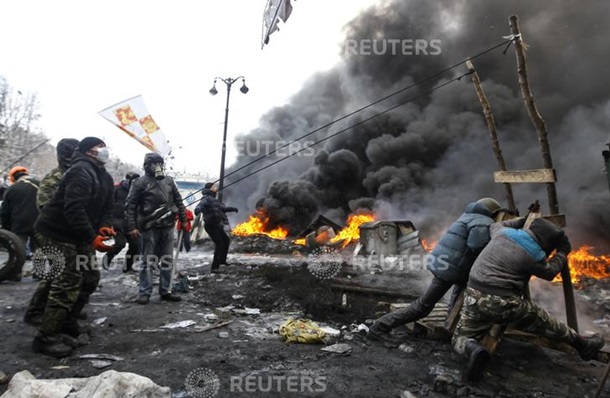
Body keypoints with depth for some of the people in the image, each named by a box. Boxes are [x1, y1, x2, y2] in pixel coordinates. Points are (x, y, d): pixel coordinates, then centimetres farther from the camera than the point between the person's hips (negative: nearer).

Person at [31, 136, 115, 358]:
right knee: (67, 284, -11)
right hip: (57, 234, -10)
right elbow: (73, 209, -31)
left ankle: (67, 323, 29)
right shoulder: (81, 171, -21)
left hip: (76, 236, 10)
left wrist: (103, 226, -8)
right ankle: (47, 338, 1)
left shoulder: (104, 177, 12)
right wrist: (92, 238, -31)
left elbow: (105, 207, 13)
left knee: (90, 278, 13)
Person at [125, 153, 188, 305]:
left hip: (168, 227, 5)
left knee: (167, 261, 9)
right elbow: (130, 206, -7)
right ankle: (145, 293, 11)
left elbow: (178, 201, 16)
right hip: (150, 228, -4)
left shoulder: (168, 180, 11)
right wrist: (131, 227, -14)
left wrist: (183, 219, 13)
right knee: (148, 262, 3)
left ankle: (165, 291, 18)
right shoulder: (140, 182, -3)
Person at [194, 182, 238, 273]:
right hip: (211, 226, -10)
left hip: (217, 225, 10)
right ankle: (215, 267, -14)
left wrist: (232, 209, 42)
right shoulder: (206, 199, -13)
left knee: (226, 240, 23)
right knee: (219, 244, -17)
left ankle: (222, 260, 41)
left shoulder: (213, 199, 17)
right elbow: (201, 205, -35)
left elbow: (222, 208, 33)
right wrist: (197, 209, -57)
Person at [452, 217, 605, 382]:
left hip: (474, 297, 4)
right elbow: (550, 272, 16)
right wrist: (563, 253, 30)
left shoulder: (503, 232, 7)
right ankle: (582, 344, 42)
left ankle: (473, 350, -19)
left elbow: (495, 225, 33)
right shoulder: (533, 255, -5)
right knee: (544, 322, 23)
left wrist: (522, 221, 39)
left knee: (460, 339, 14)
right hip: (503, 302, -3)